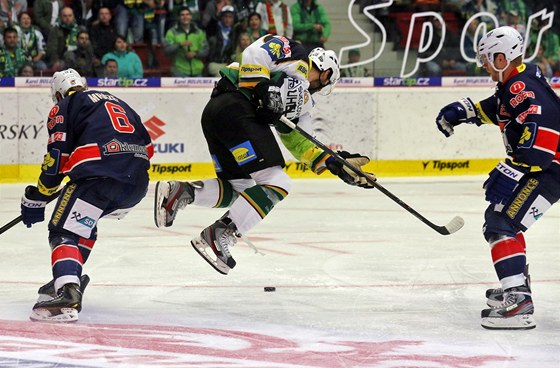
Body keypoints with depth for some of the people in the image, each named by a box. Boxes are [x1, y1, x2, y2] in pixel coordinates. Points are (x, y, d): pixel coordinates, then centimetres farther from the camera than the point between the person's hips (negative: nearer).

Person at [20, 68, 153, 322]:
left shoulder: (63, 108, 13)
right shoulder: (116, 101, 33)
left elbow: (56, 158, 2)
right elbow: (147, 147, 27)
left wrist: (35, 199, 10)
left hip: (100, 175, -7)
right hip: (138, 182, 7)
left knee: (64, 232, -7)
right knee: (84, 222, 30)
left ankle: (66, 296, -31)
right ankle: (68, 280, 24)